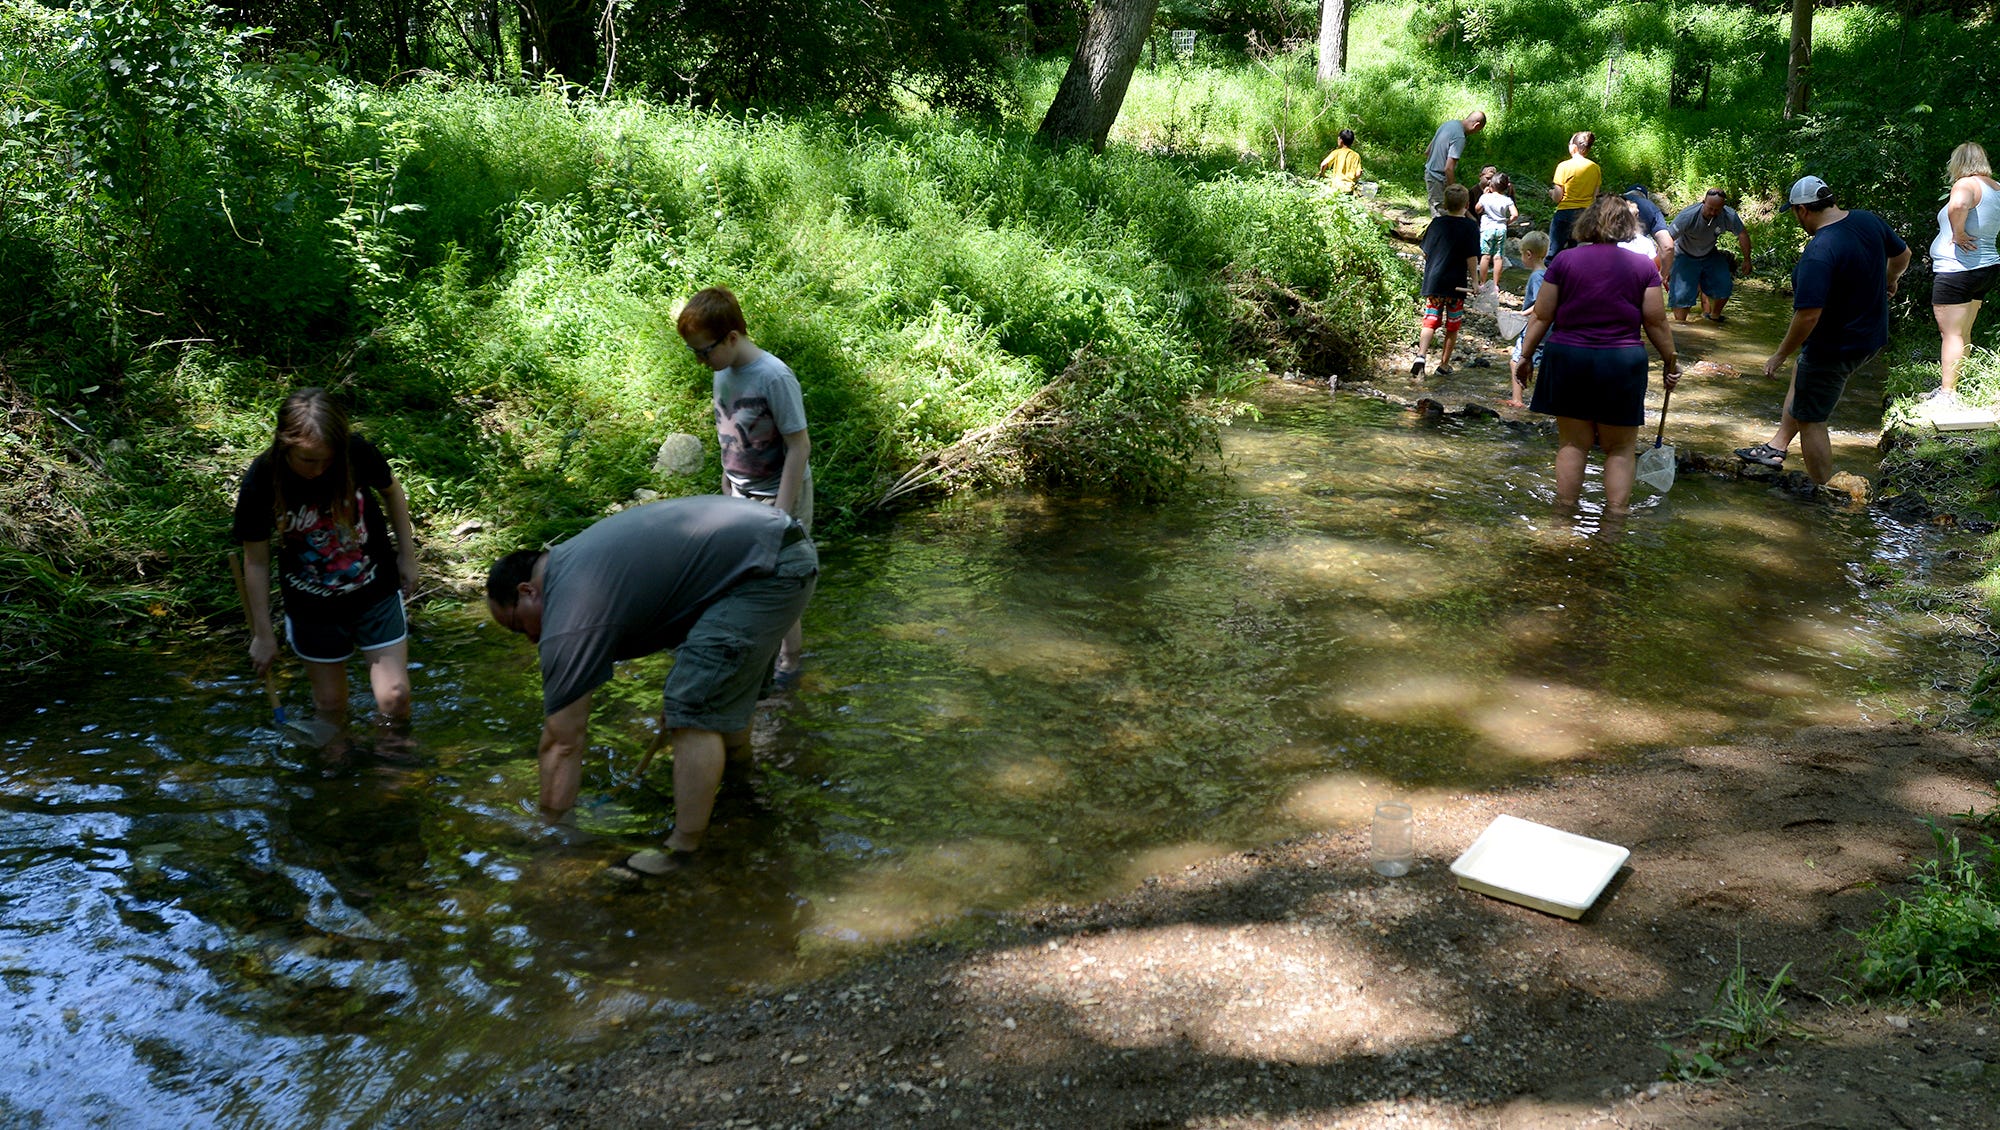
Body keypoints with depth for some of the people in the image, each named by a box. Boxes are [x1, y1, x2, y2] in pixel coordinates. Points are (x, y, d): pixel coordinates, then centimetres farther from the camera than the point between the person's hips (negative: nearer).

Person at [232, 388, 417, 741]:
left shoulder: (356, 451, -23)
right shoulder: (262, 480, -23)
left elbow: (391, 491, 1)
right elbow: (256, 562, -11)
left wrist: (407, 556, 7)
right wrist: (263, 633, -4)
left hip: (376, 592, 0)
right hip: (312, 608, 0)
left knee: (394, 698, -2)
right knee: (330, 704, 11)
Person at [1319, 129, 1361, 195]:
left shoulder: (1336, 152, 2)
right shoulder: (1356, 156, 7)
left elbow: (1323, 164, -8)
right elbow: (1358, 174, -1)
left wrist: (1322, 173, 13)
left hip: (1336, 185, -1)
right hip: (1349, 187, 1)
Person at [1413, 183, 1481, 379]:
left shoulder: (1436, 223, 4)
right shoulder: (1470, 226, -7)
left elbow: (1425, 253, 10)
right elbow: (1472, 258, -10)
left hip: (1432, 282, 2)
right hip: (1456, 285, -2)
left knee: (1430, 322, 4)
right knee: (1452, 326, 11)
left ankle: (1421, 355, -19)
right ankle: (1444, 364, 17)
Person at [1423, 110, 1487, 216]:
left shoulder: (1449, 124, 6)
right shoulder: (1459, 138, -23)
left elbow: (1427, 152, 15)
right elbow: (1449, 168, -27)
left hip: (1429, 172, 9)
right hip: (1439, 179, -9)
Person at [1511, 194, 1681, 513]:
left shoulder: (1564, 261, -1)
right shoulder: (1644, 266, -1)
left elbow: (1541, 316, -1)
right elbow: (1656, 323, 0)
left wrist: (1525, 355, 9)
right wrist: (1670, 361, 12)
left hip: (1567, 358, 1)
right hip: (1622, 364, -1)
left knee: (1573, 443, 11)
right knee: (1620, 449, 10)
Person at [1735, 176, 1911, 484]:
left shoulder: (1818, 253, -30)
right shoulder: (1868, 220, -4)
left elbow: (1808, 315, -32)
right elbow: (1902, 254, 14)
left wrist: (1780, 355, -18)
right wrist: (1888, 281, 36)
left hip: (1835, 349, -9)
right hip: (1872, 334, 9)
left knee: (1810, 421, 6)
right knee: (1801, 373, 31)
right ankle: (1776, 448, 41)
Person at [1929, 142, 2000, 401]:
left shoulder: (1967, 184, -16)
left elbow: (1957, 206, -39)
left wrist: (1958, 234, -24)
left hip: (1957, 270, -9)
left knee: (1951, 333, -6)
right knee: (1964, 334, 16)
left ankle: (1947, 393, -7)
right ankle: (1955, 385, 23)